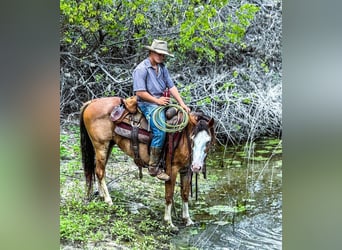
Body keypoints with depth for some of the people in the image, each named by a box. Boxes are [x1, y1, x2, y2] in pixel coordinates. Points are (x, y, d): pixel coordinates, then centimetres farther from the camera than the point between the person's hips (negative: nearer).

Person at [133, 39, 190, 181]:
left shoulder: (162, 68, 15)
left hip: (162, 102, 9)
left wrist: (182, 103, 0)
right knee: (160, 131, -27)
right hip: (147, 104, -8)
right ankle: (153, 168, -19)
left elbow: (171, 86, 11)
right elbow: (140, 92, -15)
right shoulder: (141, 69, -9)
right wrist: (157, 100, -15)